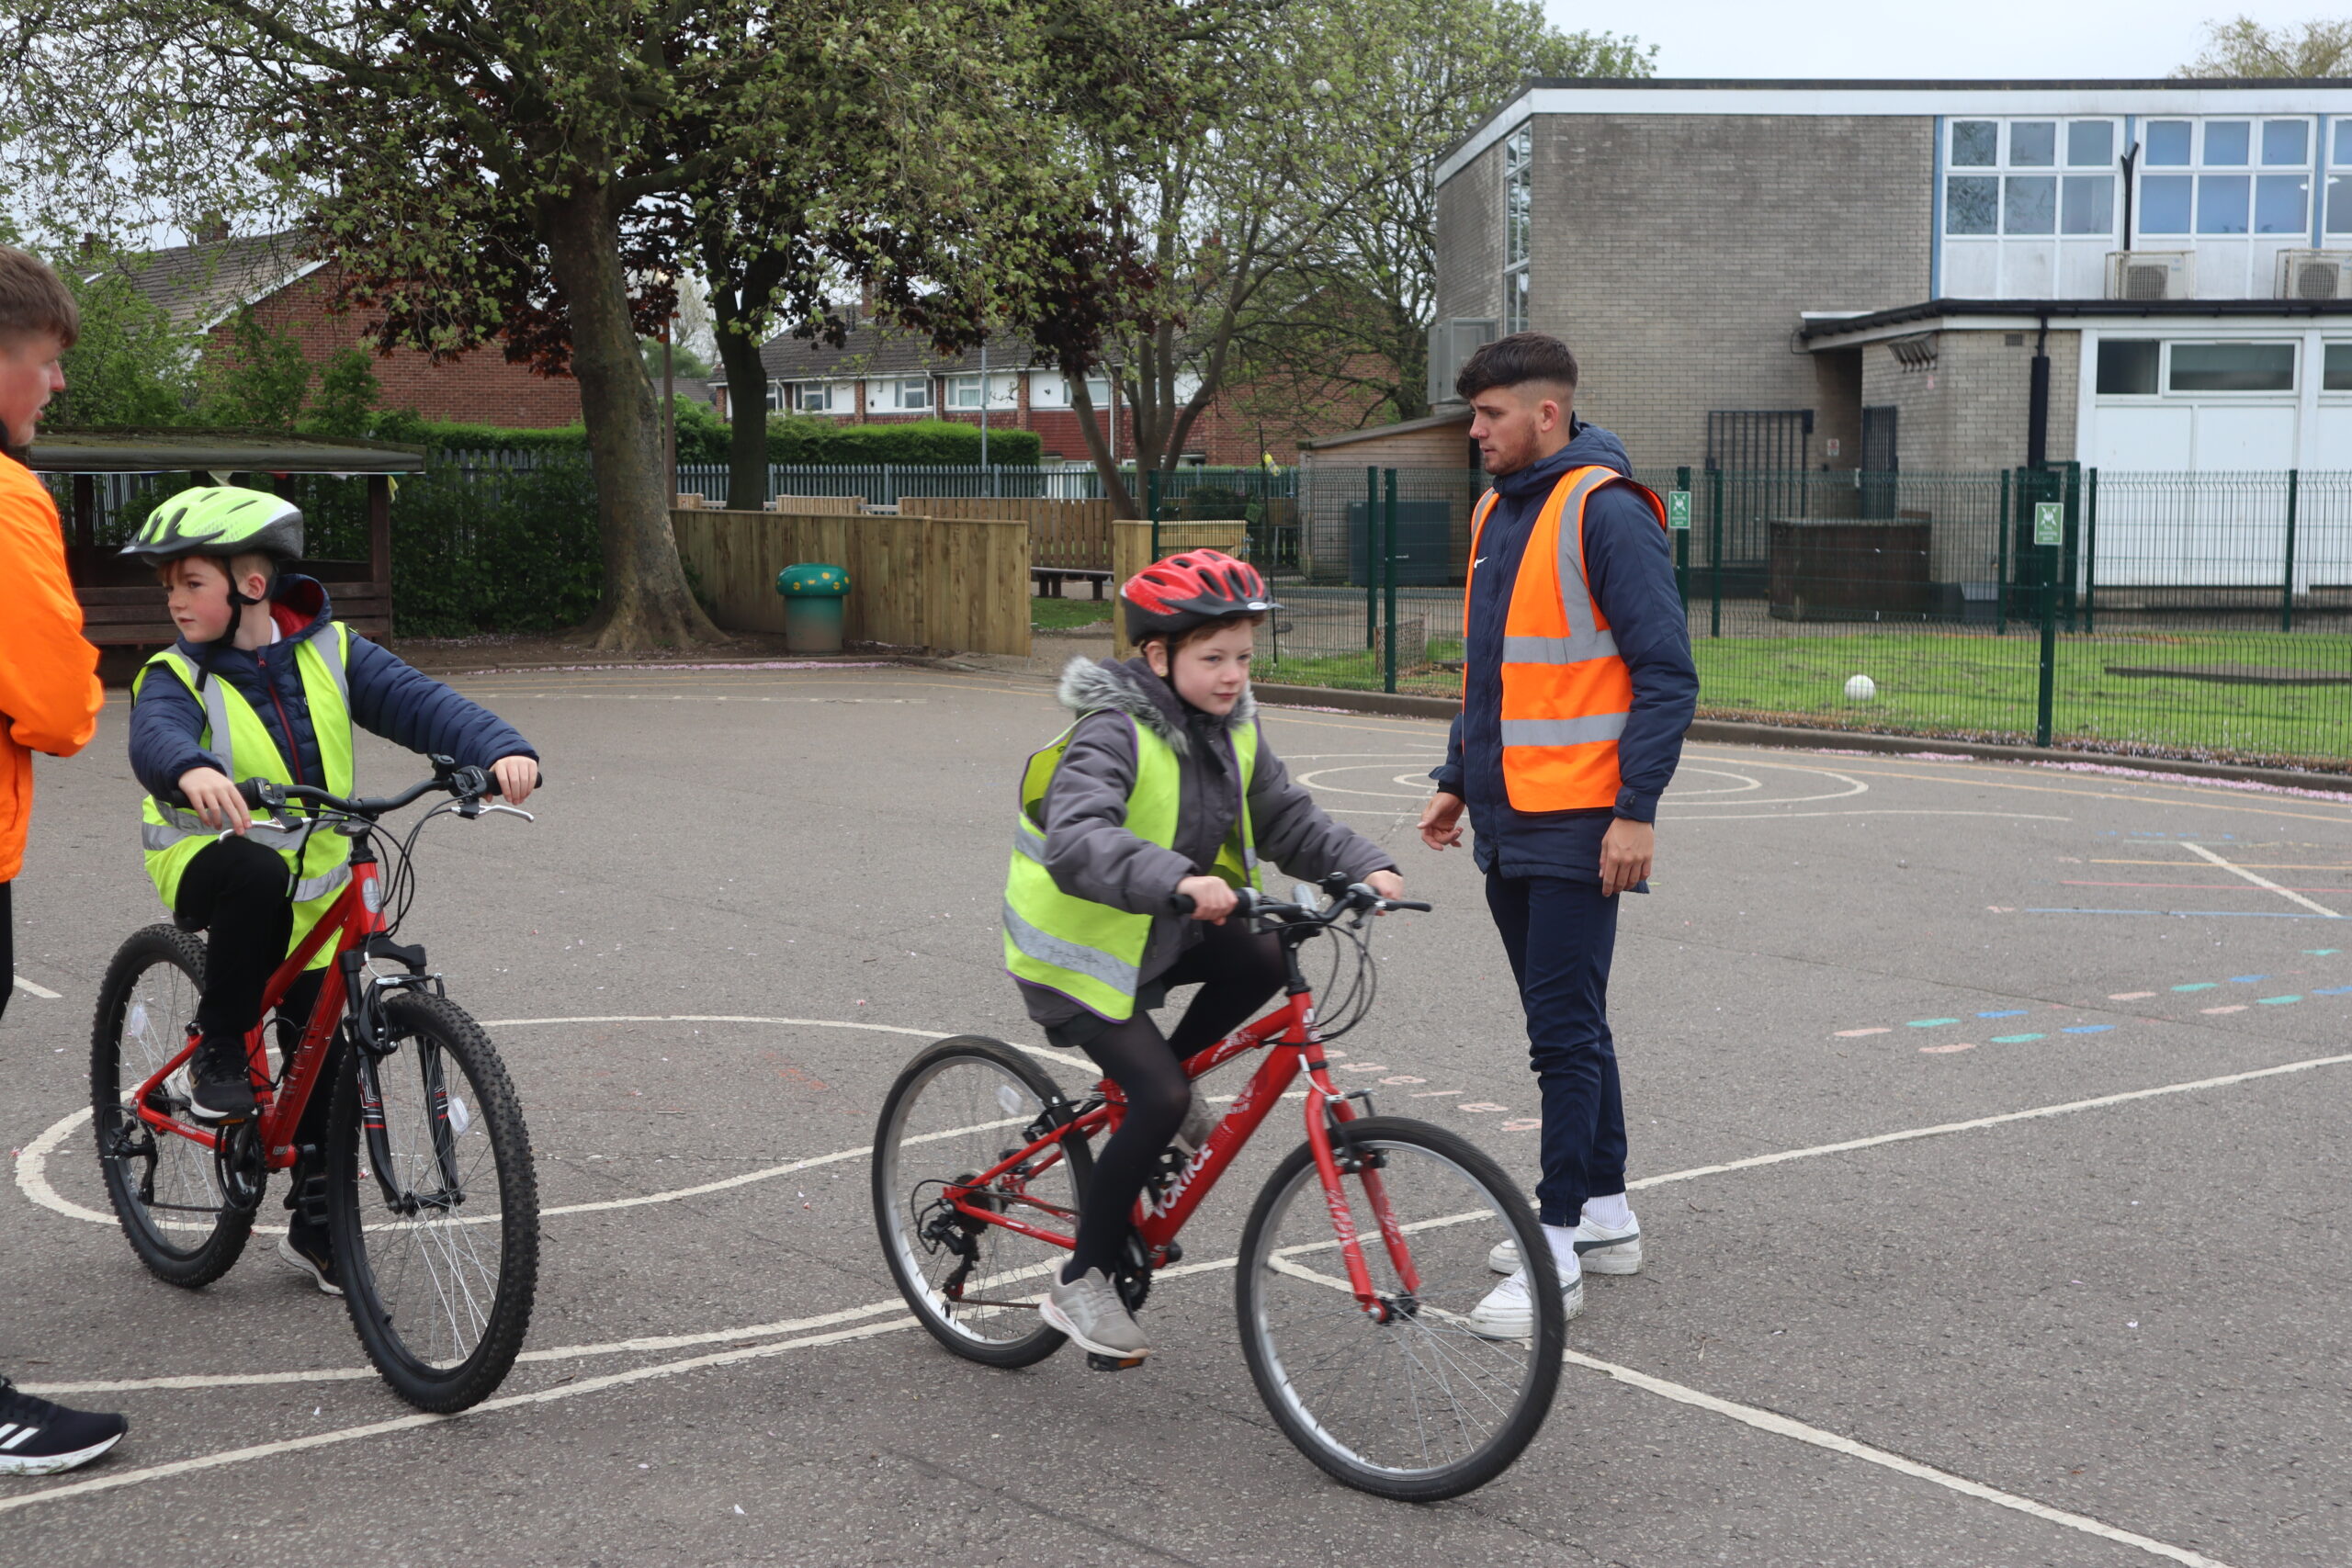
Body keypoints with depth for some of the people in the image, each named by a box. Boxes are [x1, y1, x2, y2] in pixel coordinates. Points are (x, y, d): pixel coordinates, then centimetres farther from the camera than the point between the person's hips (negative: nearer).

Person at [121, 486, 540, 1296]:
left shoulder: (329, 654, -3)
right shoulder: (178, 676, -9)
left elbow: (418, 703, -15)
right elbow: (155, 736, -31)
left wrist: (500, 749, -34)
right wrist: (192, 770, -56)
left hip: (313, 895, 3)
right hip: (209, 861, -2)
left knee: (326, 1061, 3)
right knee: (258, 875, -38)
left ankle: (317, 1227, 22)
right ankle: (219, 1049, -17)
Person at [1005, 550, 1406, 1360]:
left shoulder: (1231, 730, 0)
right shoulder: (1113, 734, -25)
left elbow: (1287, 819, 2)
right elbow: (1077, 843, -40)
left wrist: (1366, 866, -16)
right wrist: (1177, 879, -56)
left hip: (1166, 932, 7)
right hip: (1079, 948, -7)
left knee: (1264, 959, -17)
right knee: (1160, 1102, -18)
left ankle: (1164, 1087, 8)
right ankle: (1082, 1283, -2)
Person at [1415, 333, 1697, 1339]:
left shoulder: (1606, 511, -13)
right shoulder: (1496, 513, 14)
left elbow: (1667, 673, -15)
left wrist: (1637, 811, -19)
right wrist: (1456, 782, 19)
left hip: (1578, 827, -9)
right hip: (1507, 824, 9)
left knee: (1565, 1030, -6)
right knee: (1563, 1023, 15)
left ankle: (1559, 1247, 0)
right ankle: (1604, 1214, 27)